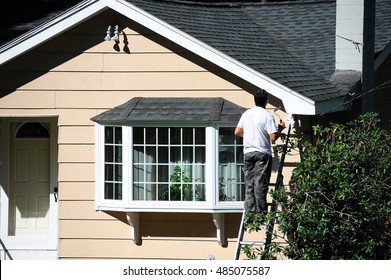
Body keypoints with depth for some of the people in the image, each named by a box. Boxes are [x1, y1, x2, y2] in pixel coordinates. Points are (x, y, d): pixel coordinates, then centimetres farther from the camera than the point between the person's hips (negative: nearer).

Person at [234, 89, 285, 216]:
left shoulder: (246, 114, 7)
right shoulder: (267, 116, -10)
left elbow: (237, 132, 11)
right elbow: (273, 137, -15)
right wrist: (280, 128, 4)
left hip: (248, 152, 5)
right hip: (262, 153, -5)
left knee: (249, 183, 8)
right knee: (260, 184, -4)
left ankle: (249, 211, 5)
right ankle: (260, 212, -4)